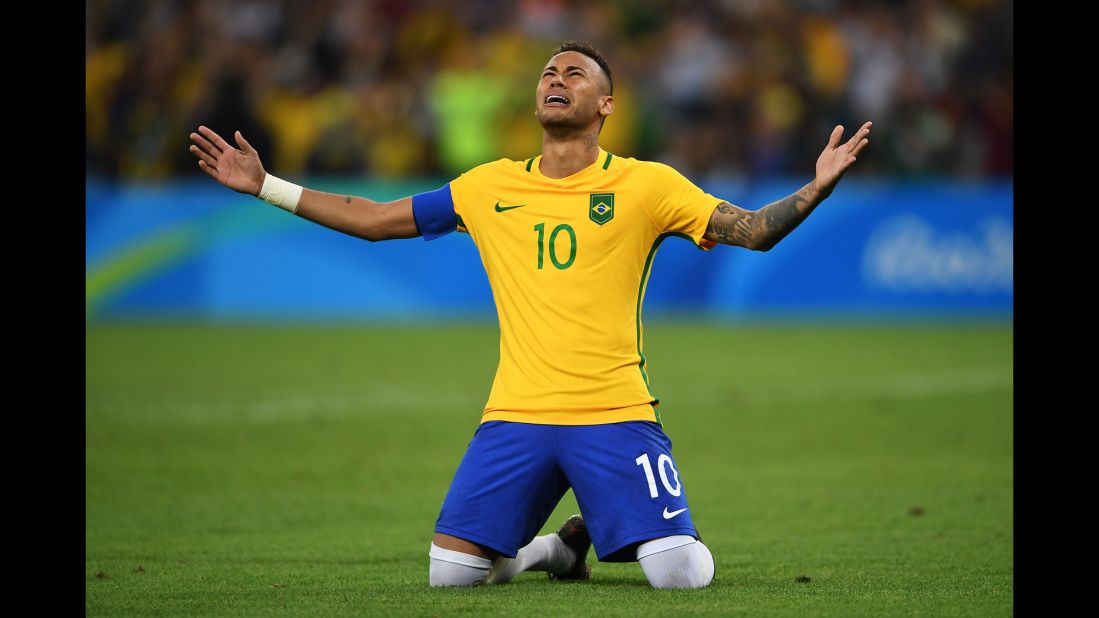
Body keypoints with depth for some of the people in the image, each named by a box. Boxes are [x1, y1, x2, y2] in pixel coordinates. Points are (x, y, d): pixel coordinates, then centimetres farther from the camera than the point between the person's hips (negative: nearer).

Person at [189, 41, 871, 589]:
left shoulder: (646, 184, 2)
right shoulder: (490, 187, 10)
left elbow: (754, 230, -3)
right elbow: (374, 220, 15)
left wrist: (817, 189, -22)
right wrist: (264, 185, 12)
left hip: (617, 416, -2)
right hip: (516, 417, 2)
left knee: (683, 573, -17)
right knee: (450, 571, -8)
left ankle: (591, 535, 17)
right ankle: (554, 548, 23)